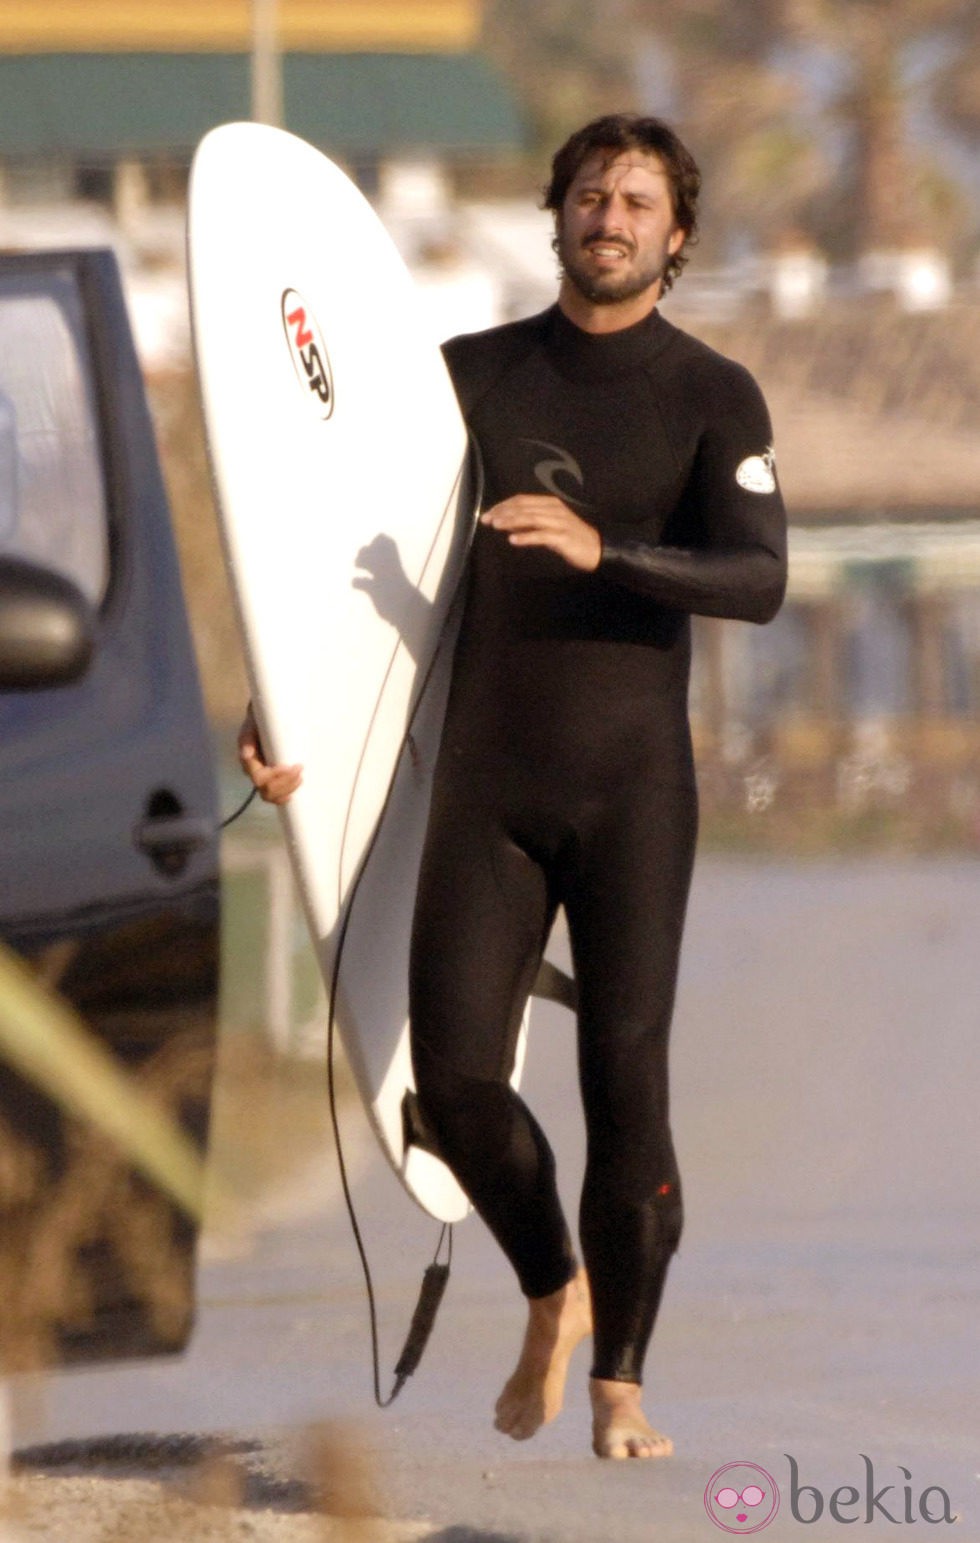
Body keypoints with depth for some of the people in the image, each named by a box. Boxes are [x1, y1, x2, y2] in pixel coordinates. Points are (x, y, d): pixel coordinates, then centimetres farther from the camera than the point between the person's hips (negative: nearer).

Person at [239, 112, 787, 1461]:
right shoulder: (470, 375, 9)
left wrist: (602, 549, -29)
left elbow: (759, 580, -14)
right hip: (487, 784, 2)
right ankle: (554, 1293, 20)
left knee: (625, 1081, -9)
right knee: (456, 1082, -7)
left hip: (632, 789, -2)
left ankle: (621, 1383, 1)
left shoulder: (714, 399, 1)